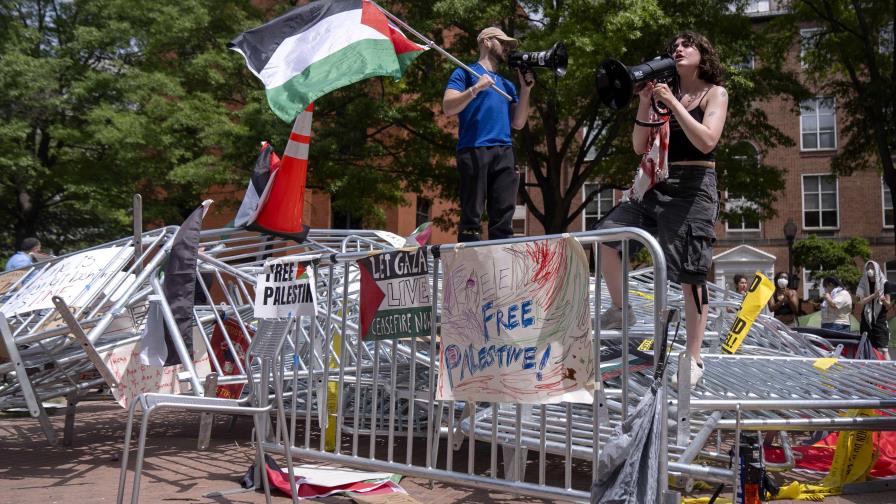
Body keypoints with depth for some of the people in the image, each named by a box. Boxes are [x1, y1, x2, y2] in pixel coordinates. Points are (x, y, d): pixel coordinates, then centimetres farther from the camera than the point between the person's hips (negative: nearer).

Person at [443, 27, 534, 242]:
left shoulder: (506, 84, 28)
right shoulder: (466, 73, 11)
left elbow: (518, 123, 19)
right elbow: (448, 108, -3)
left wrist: (525, 90, 12)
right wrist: (476, 88, -12)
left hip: (504, 153, 6)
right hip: (474, 151, -6)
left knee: (503, 219, -3)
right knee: (472, 217, -10)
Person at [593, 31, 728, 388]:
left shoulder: (715, 93, 1)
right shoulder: (667, 94, 14)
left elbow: (707, 141, -16)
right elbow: (640, 146, 8)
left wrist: (672, 103, -17)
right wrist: (645, 103, -3)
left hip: (693, 188, -5)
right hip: (660, 185, 6)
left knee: (691, 275, -5)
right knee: (606, 234, -7)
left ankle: (693, 359, 3)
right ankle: (620, 310, 11)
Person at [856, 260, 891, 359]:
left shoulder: (884, 284, 1)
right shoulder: (863, 284, 8)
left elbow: (888, 306, 0)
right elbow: (862, 301, -5)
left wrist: (884, 300, -22)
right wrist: (874, 295, -19)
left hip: (880, 319, -3)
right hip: (866, 319, 3)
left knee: (883, 348, -11)